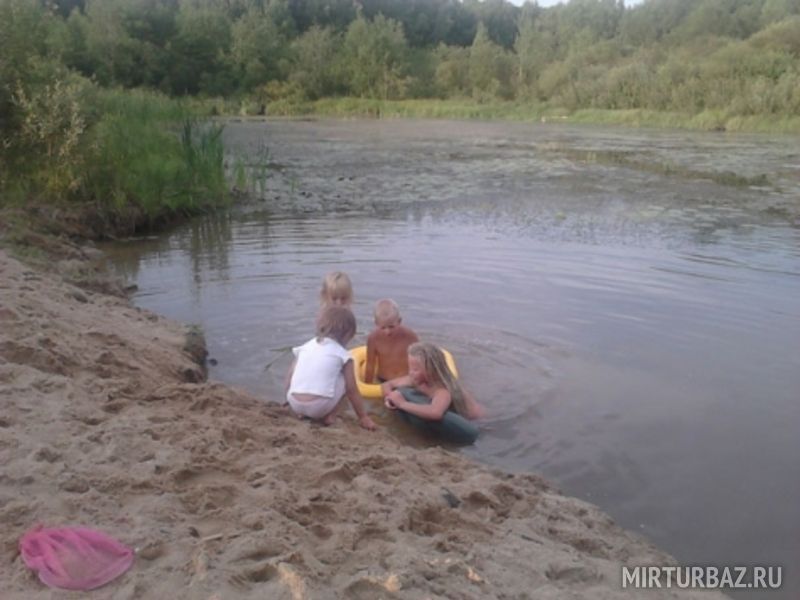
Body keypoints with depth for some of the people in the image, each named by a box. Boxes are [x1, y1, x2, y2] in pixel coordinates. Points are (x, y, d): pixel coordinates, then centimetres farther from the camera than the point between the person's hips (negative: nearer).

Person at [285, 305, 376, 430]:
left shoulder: (306, 345, 19)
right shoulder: (342, 354, 7)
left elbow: (290, 375, 21)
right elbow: (352, 390, 7)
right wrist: (363, 417, 17)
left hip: (294, 403, 5)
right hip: (319, 406, -5)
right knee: (345, 380, 17)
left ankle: (303, 413, 17)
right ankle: (329, 416, 8)